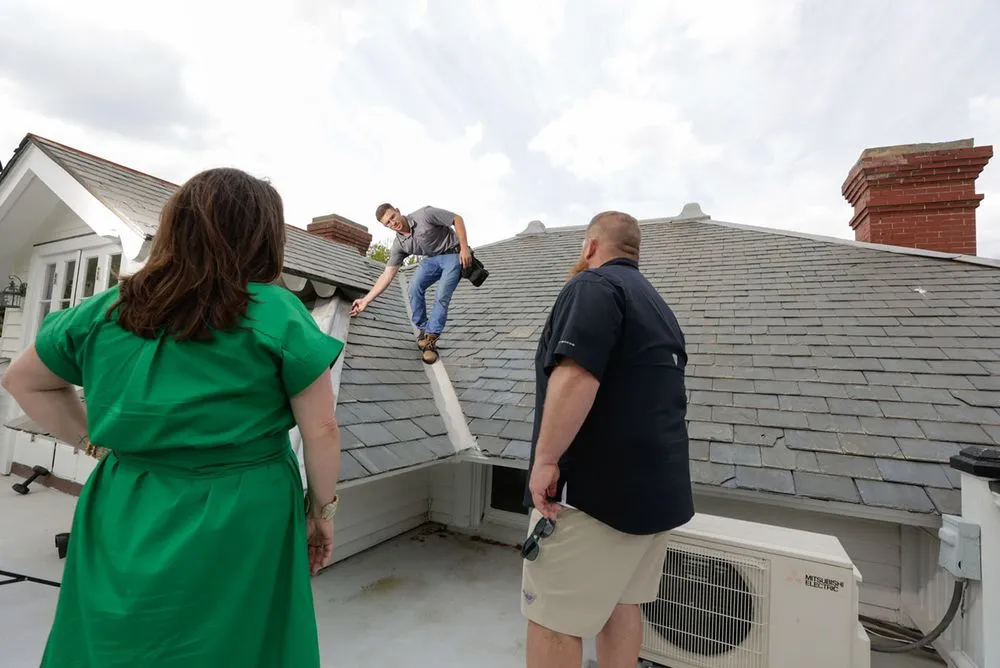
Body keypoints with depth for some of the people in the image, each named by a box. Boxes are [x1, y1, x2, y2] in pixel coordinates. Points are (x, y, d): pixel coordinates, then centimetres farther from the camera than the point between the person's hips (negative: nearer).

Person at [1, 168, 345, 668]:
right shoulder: (275, 313, -16)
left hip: (124, 526, 5)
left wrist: (89, 438, 13)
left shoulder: (108, 309, 0)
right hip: (239, 532, -4)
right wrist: (321, 508, 0)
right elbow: (321, 430, -14)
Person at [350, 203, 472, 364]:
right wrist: (366, 300, -12)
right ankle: (424, 329, 0)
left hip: (454, 255, -4)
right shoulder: (399, 245, -7)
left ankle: (431, 338, -8)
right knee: (415, 287, -17)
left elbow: (457, 219, -14)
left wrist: (464, 248, -20)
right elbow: (387, 275, -7)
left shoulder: (425, 214, -21)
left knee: (441, 297, -17)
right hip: (432, 259, 5)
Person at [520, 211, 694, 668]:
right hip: (656, 484, 10)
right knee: (621, 601, 22)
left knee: (552, 618, 4)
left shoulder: (595, 284, -12)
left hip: (595, 484, -9)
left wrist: (546, 459, -22)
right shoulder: (658, 306, 18)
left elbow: (576, 375, -27)